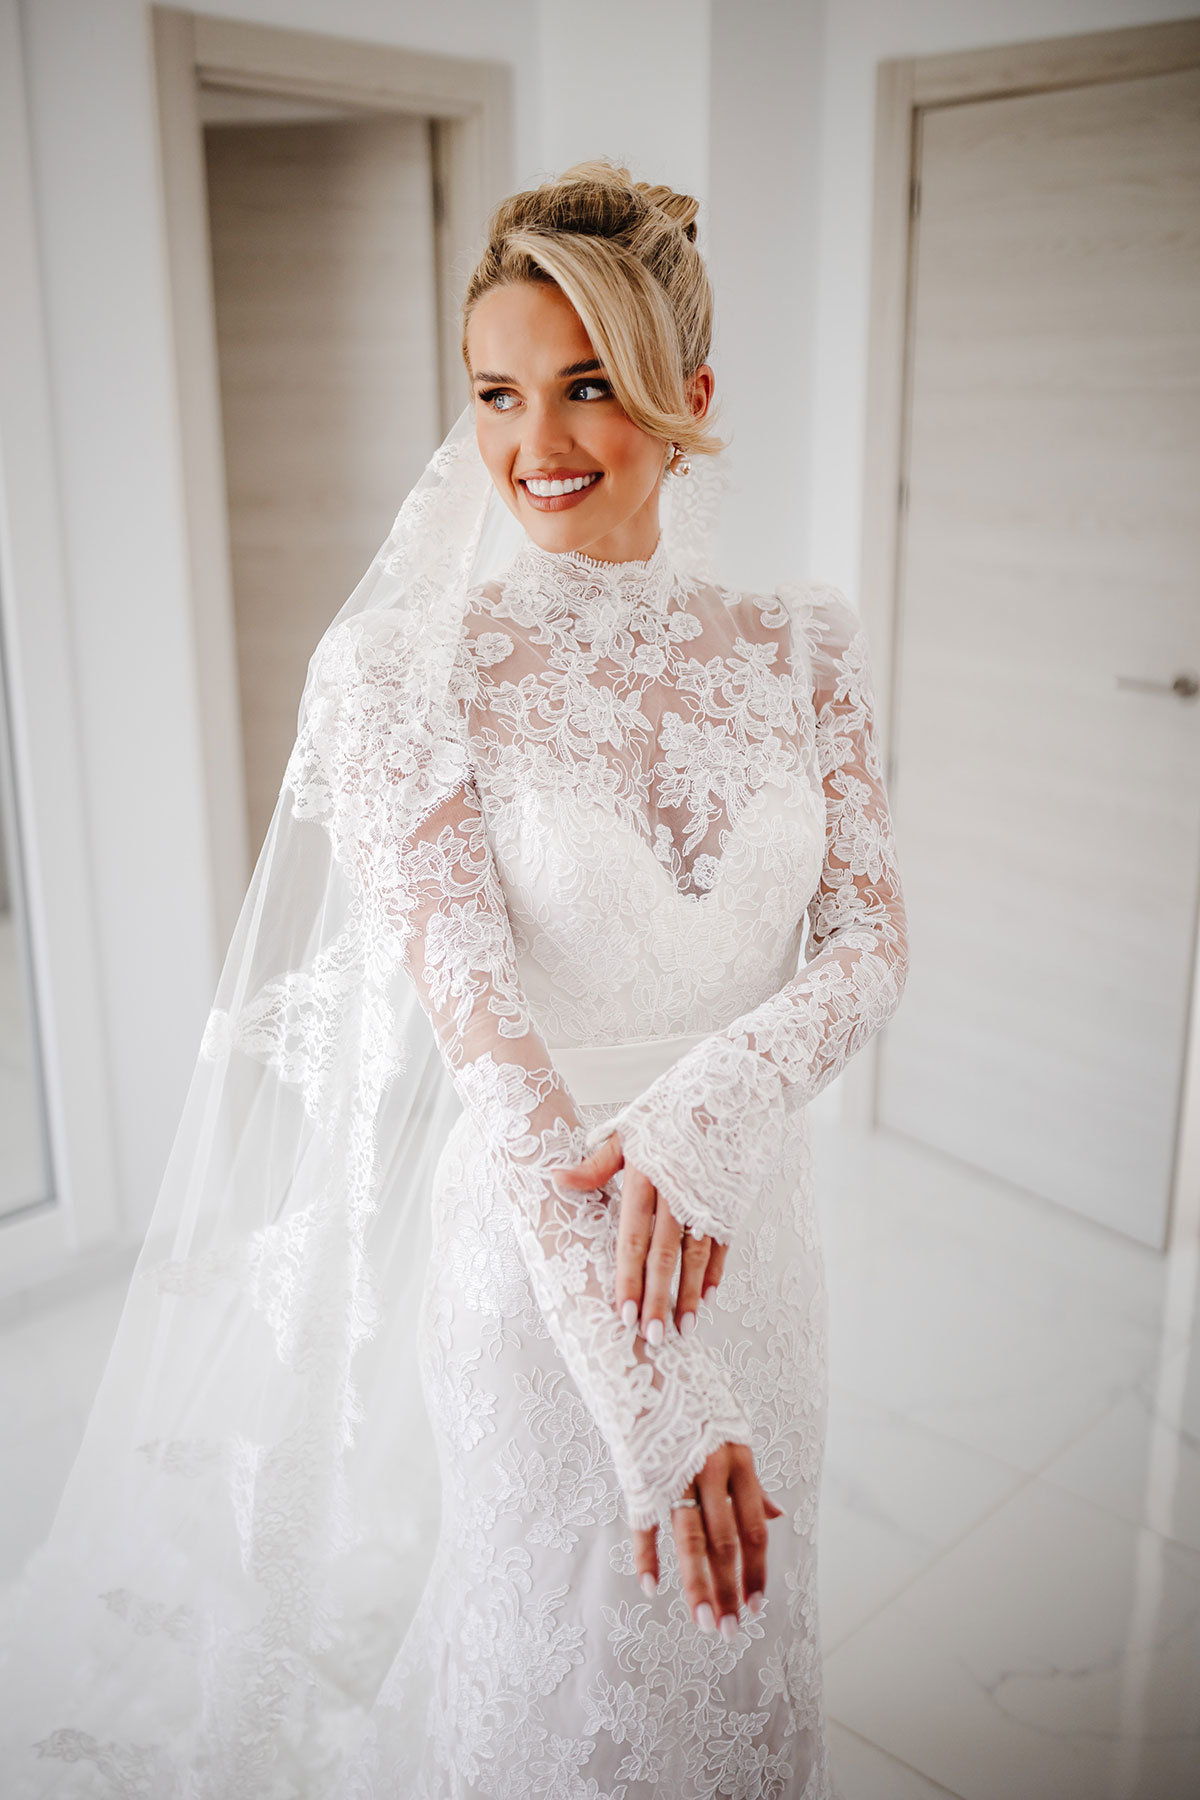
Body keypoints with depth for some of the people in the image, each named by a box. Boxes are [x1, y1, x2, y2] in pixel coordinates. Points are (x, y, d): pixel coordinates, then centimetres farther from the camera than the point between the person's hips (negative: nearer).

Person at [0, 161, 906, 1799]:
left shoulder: (801, 647, -2)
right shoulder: (409, 672, -14)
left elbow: (872, 943, -5)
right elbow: (486, 1038, -21)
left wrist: (713, 1106, -26)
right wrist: (653, 1391, -25)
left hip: (752, 1238, 4)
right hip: (532, 1274, -3)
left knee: (737, 1656, 25)